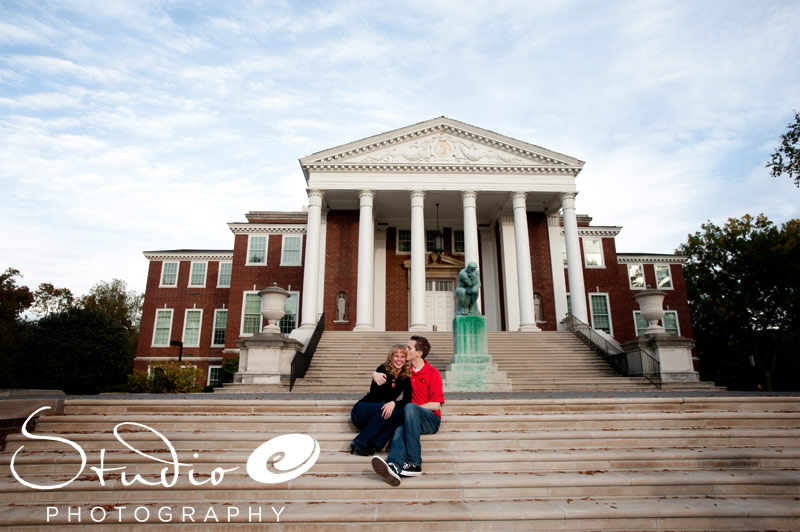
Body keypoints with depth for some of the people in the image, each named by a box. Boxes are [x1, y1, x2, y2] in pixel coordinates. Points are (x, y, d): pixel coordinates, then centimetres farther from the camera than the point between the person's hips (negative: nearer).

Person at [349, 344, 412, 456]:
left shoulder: (406, 377, 1)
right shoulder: (382, 370, -9)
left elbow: (407, 400, -11)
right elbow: (374, 396, -13)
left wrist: (394, 403, -29)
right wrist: (377, 381, -30)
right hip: (361, 411, -3)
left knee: (401, 412, -26)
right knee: (385, 408, -32)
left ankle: (374, 445, -34)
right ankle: (360, 443, -30)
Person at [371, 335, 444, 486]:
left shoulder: (433, 373, 2)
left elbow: (436, 405, -5)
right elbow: (382, 373, 25)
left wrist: (413, 409, -10)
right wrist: (376, 375, 2)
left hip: (431, 420, -3)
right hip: (411, 418, 3)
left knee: (410, 407, -35)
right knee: (400, 427, -33)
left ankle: (413, 463, -42)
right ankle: (394, 467, -62)